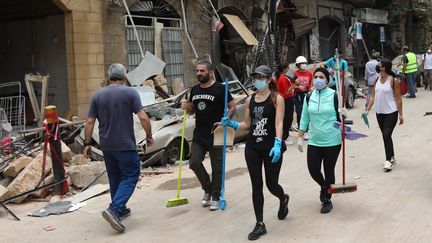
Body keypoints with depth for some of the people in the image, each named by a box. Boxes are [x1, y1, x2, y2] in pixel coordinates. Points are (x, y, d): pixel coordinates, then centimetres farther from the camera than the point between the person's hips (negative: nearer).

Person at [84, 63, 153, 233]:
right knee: (130, 176, 0)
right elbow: (143, 117, -13)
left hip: (106, 145, 5)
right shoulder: (130, 93, -7)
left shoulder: (98, 95, 3)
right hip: (125, 145, -5)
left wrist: (87, 144, 8)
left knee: (115, 178, 17)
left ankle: (120, 210, 27)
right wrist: (149, 136, 0)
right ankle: (114, 209, -16)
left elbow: (90, 122, 1)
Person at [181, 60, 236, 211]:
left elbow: (233, 106, -7)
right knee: (194, 163, -2)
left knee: (216, 167, 3)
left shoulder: (219, 89, -8)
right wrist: (186, 107, -1)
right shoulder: (194, 90, 11)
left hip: (215, 135, -5)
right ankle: (207, 190, 20)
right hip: (199, 135, 5)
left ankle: (215, 197, 16)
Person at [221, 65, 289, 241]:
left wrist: (278, 144, -30)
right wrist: (232, 124, -4)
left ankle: (283, 200, 43)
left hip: (271, 147, -4)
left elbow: (279, 123, -17)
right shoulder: (250, 100, 8)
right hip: (252, 147, 4)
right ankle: (260, 224, 12)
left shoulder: (277, 98, -6)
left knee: (271, 184, 6)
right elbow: (247, 124, 13)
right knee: (256, 186, 4)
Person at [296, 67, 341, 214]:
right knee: (313, 170, 2)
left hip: (332, 141, -3)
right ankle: (323, 186, 37)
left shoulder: (334, 95, -7)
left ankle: (327, 200, 26)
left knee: (329, 171, 6)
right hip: (314, 141, 3)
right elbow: (304, 119, 9)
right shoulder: (309, 97, 3)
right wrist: (300, 137, 8)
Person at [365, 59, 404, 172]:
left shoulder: (393, 80, -10)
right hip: (379, 112, 6)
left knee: (386, 135, -12)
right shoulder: (377, 79, 6)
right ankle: (391, 157, 28)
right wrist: (367, 109, 0)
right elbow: (373, 96, 9)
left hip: (391, 112, -6)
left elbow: (398, 98, -8)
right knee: (385, 136, 14)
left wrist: (400, 114, -8)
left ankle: (388, 160, -6)